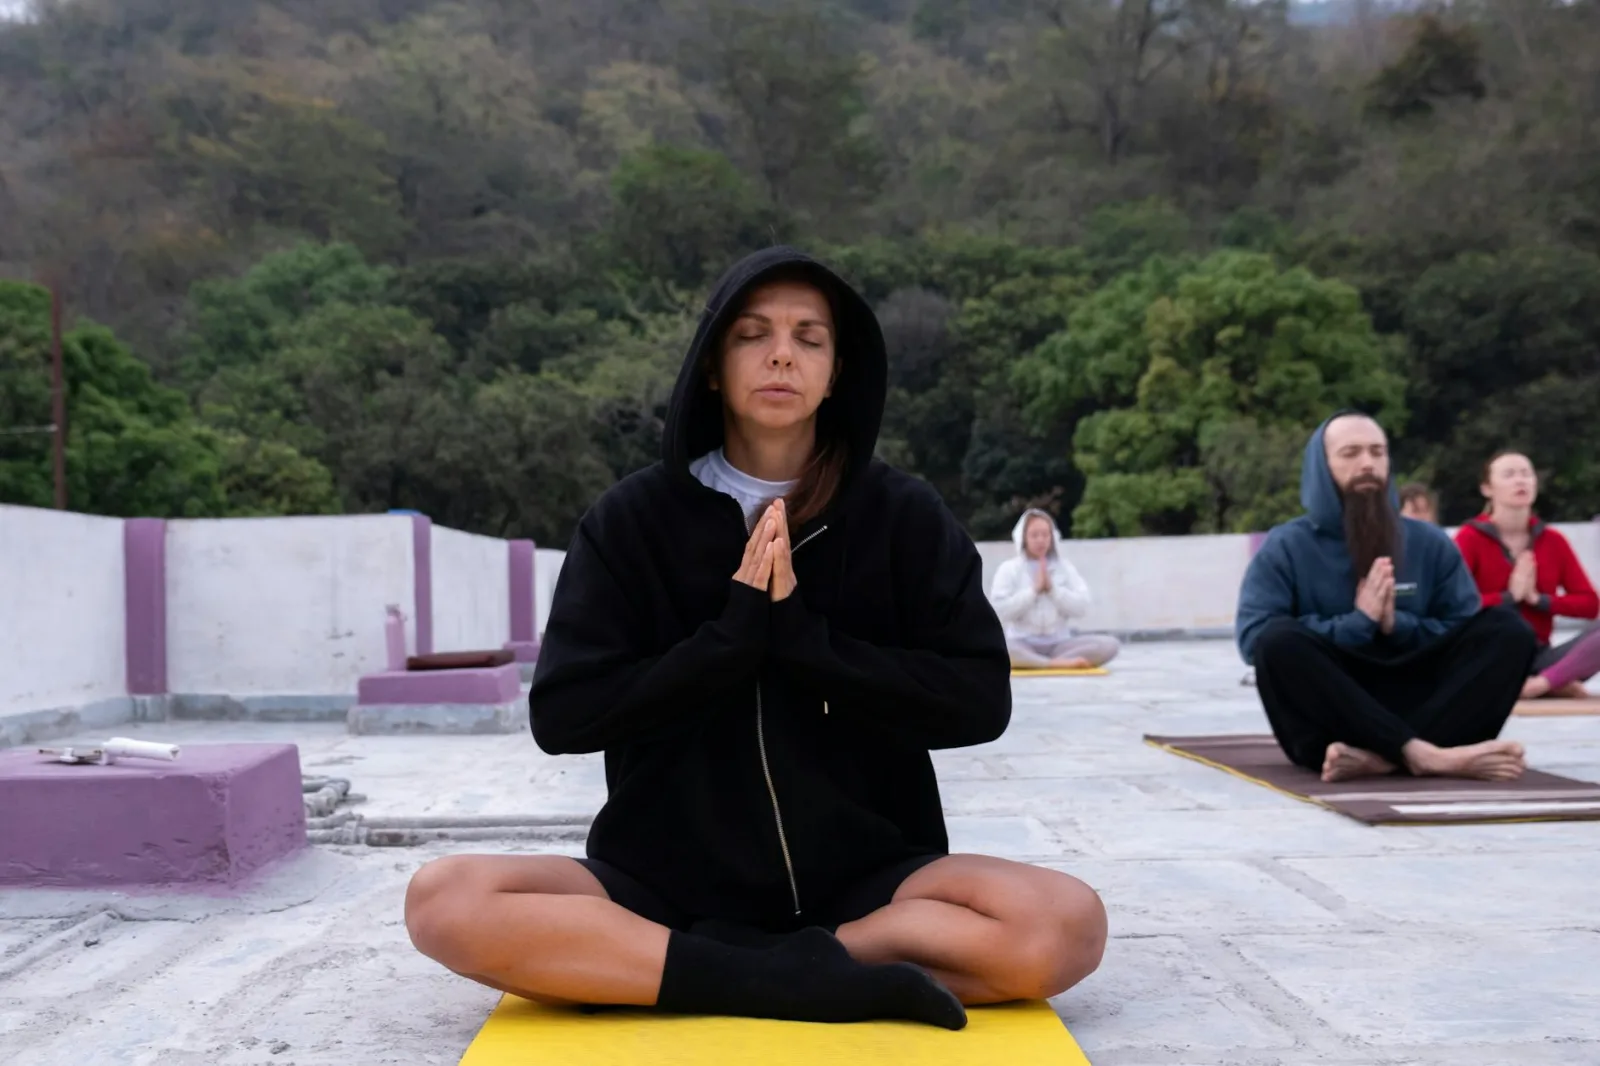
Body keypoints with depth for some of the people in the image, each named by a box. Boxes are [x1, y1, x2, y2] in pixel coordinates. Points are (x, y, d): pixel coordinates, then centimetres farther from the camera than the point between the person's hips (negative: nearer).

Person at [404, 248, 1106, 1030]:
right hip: (663, 881, 1)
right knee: (444, 901, -25)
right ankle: (820, 980, -25)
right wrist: (734, 634, -17)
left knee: (1066, 923, -27)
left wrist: (802, 634, -17)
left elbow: (979, 699, -8)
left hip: (864, 877, 0)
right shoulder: (632, 518, -1)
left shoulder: (903, 515, -1)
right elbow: (561, 714, -7)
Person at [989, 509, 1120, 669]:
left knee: (1109, 644, -23)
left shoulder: (1065, 567, 11)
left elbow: (1080, 607, 2)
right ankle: (1060, 663, -36)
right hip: (1023, 644, -3)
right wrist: (1034, 589, -10)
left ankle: (1033, 663, -30)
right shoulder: (1009, 569, 4)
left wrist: (1052, 588, -8)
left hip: (1058, 644, 3)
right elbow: (1000, 610, -7)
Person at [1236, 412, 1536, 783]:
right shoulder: (1286, 547, 3)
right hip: (1330, 723, -3)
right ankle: (1422, 754, -40)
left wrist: (1397, 625, -9)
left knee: (1508, 630, -15)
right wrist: (1358, 623, -14)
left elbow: (1469, 637, 7)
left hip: (1416, 707, 3)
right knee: (1280, 641, -31)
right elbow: (1254, 639, -11)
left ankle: (1382, 757, -35)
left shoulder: (1431, 543, 13)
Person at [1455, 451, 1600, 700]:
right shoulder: (1470, 537, -3)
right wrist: (1509, 597, -13)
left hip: (1538, 657, 3)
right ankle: (1556, 684, -25)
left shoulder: (1552, 540, 9)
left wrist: (1538, 599, -8)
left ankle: (1541, 682, -33)